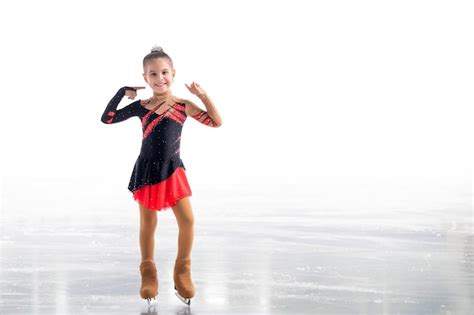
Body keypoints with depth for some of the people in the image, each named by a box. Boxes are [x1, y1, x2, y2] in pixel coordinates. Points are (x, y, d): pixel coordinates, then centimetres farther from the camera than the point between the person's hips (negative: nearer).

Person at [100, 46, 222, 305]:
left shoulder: (183, 105, -3)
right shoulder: (141, 106, -3)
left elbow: (216, 122, -4)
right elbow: (107, 119, -3)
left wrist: (203, 96, -12)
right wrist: (122, 93, -10)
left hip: (172, 169, 0)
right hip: (147, 170, 0)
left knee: (187, 221, -6)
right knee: (148, 224, 8)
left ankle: (182, 272, 13)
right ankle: (148, 274, 24)